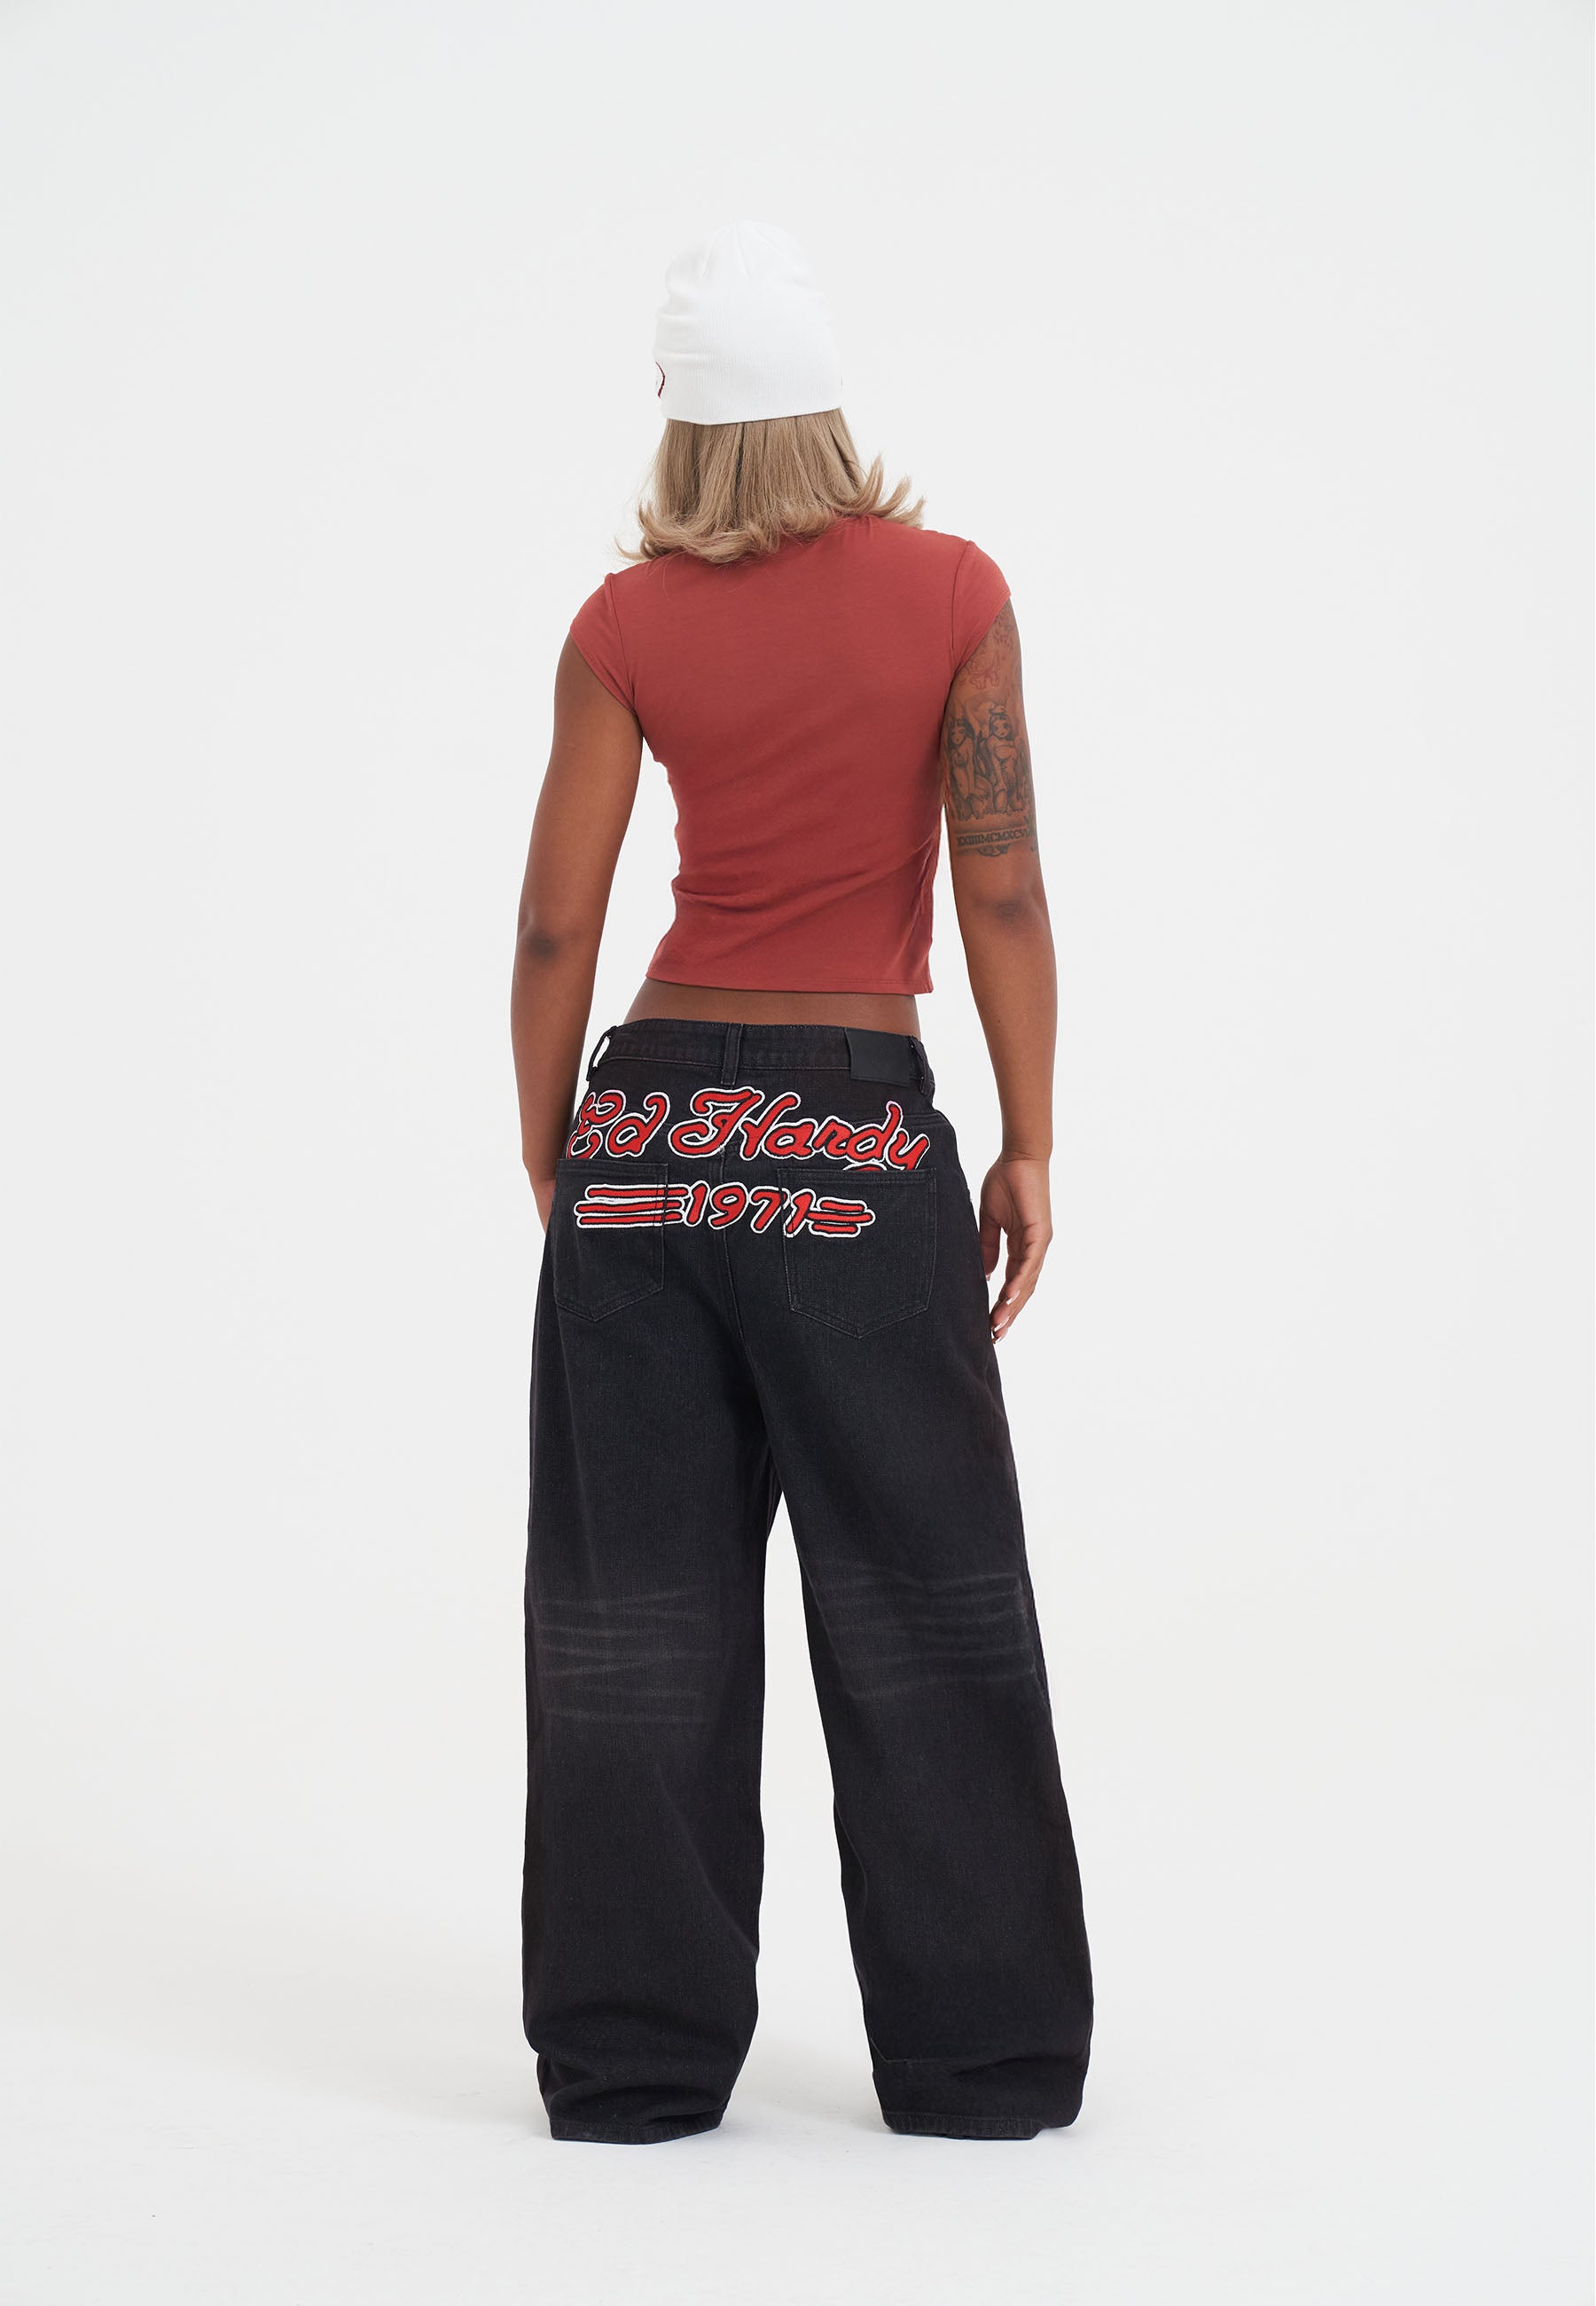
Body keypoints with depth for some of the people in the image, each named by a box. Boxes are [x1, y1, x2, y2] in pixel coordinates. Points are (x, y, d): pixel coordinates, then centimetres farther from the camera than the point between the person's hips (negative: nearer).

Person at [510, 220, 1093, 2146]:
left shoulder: (626, 627, 0)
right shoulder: (952, 591, -2)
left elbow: (555, 934, 0)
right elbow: (1001, 894, -4)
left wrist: (552, 1170, 12)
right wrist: (1029, 1147, 2)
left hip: (651, 1123, 2)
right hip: (858, 1133, -1)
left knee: (640, 1607, 7)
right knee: (923, 1605, 7)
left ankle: (636, 2056, 13)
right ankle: (981, 2054, 14)